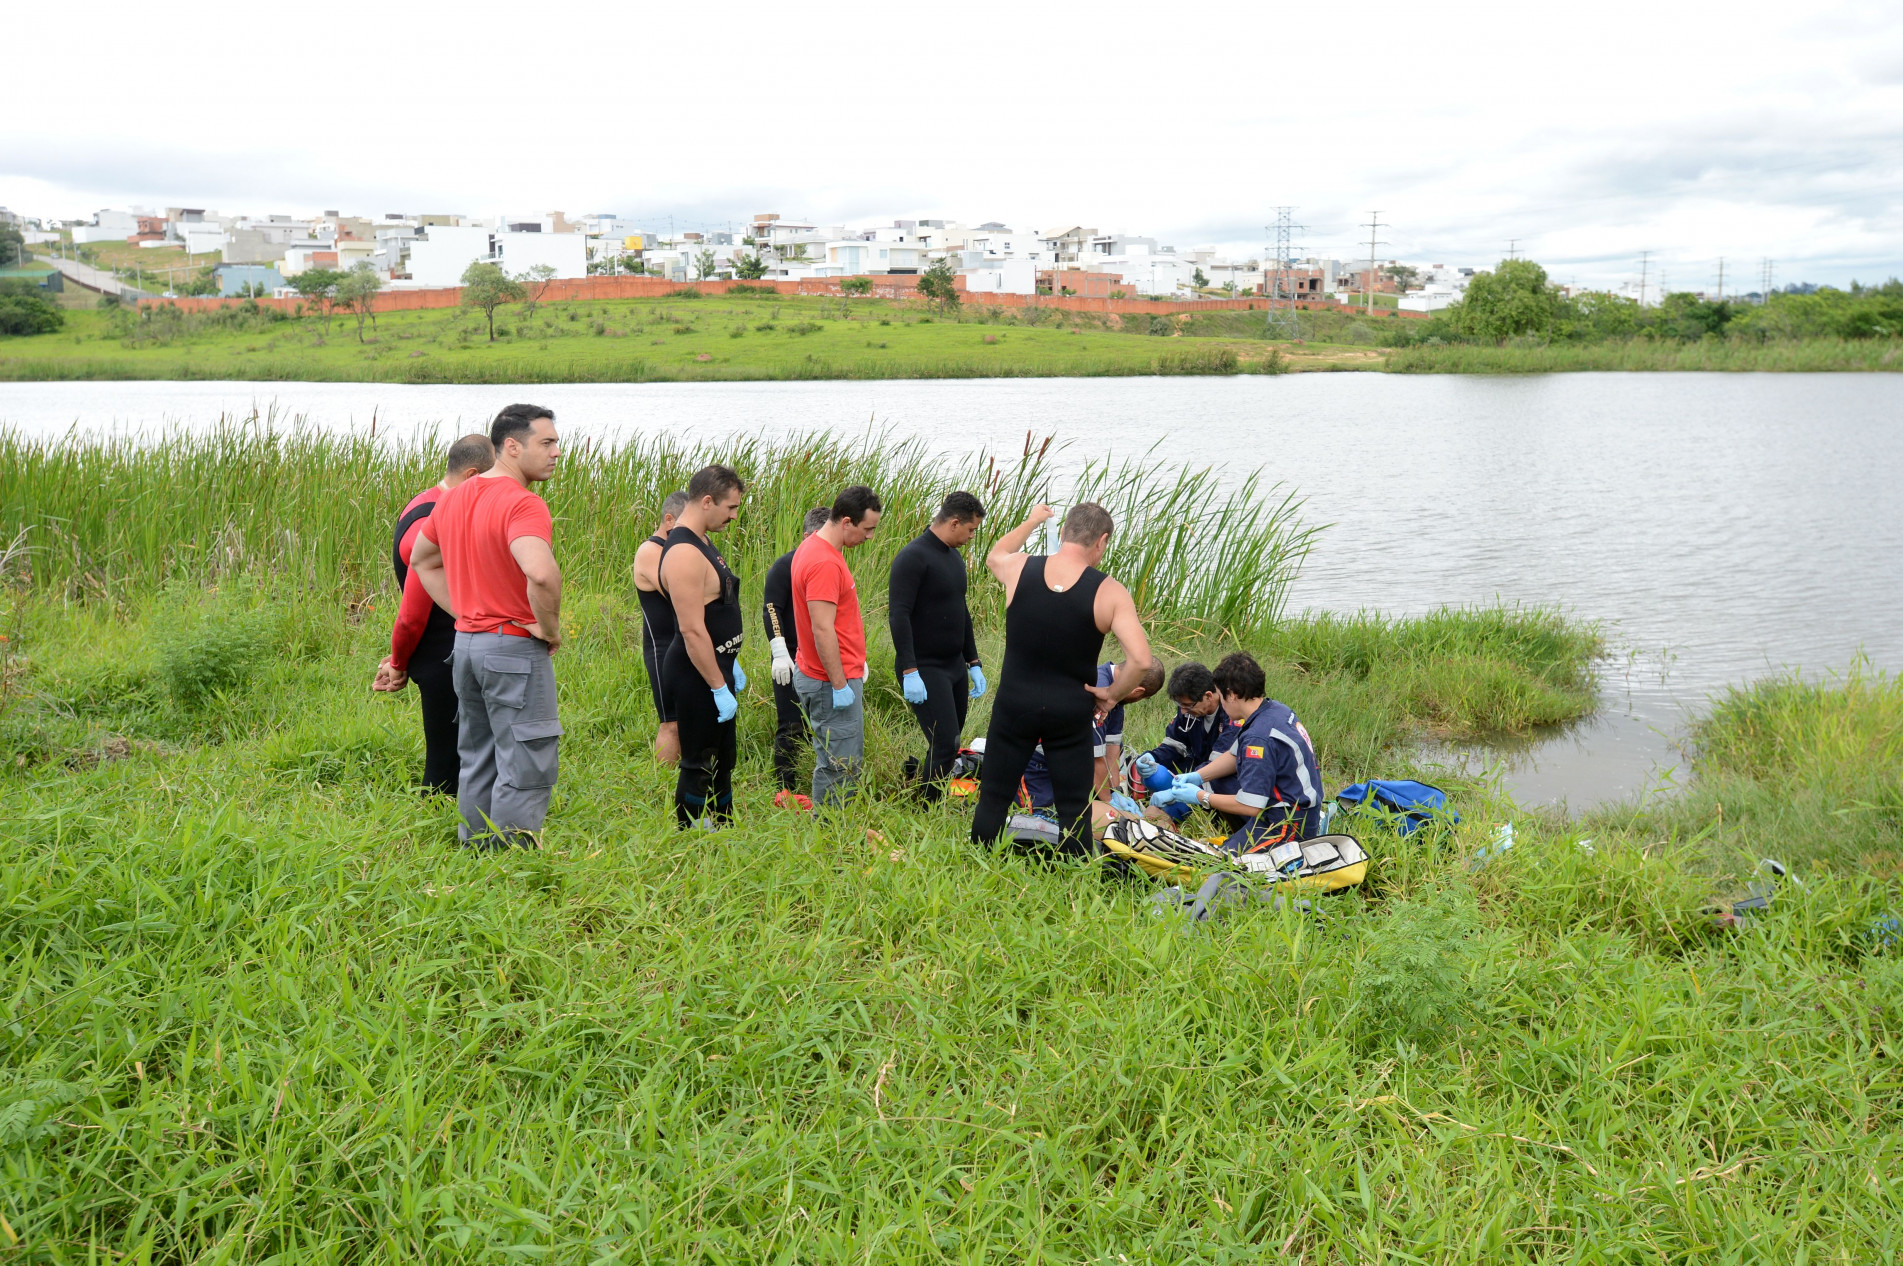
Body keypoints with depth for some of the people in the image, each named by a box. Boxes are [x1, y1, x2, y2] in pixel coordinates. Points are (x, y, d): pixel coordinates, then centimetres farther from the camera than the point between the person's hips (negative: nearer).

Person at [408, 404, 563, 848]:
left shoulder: (453, 498, 10)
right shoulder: (523, 504, -18)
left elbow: (421, 560, 24)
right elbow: (541, 572, -36)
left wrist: (463, 610, 15)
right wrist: (549, 627, -19)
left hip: (466, 641, 9)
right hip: (514, 647, -9)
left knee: (478, 762, 17)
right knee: (526, 769, -1)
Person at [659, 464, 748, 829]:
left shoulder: (701, 543, 10)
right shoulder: (683, 553, -23)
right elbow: (692, 630, -25)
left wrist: (731, 664, 22)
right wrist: (719, 687, -22)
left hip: (715, 668, 10)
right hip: (696, 678, -10)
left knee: (722, 761, 19)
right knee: (701, 768, -2)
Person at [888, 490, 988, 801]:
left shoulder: (954, 557, 14)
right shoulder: (913, 558, -15)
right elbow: (898, 616, -21)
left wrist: (973, 663, 21)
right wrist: (910, 672, -25)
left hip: (955, 667, 9)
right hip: (924, 670, -9)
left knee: (949, 745, 9)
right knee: (945, 746, -13)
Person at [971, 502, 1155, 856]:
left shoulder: (1019, 568, -4)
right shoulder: (1109, 592, -11)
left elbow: (993, 556, 22)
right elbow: (1141, 660, -18)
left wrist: (1032, 521, 36)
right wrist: (1112, 694, -1)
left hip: (1014, 705, 2)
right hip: (1070, 715, -2)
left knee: (994, 797, 12)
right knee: (1074, 809, 8)